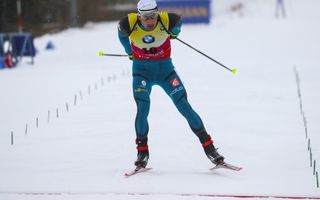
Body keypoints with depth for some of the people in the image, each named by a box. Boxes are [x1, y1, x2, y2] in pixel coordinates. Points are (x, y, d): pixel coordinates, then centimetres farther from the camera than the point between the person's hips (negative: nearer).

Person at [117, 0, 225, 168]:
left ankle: (208, 146, -2)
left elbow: (178, 21, 2)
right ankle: (142, 151, -1)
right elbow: (121, 33, 4)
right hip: (141, 70, 0)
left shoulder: (167, 20, -23)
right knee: (142, 108, -19)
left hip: (164, 68, 0)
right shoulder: (129, 24, -21)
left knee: (184, 106, -7)